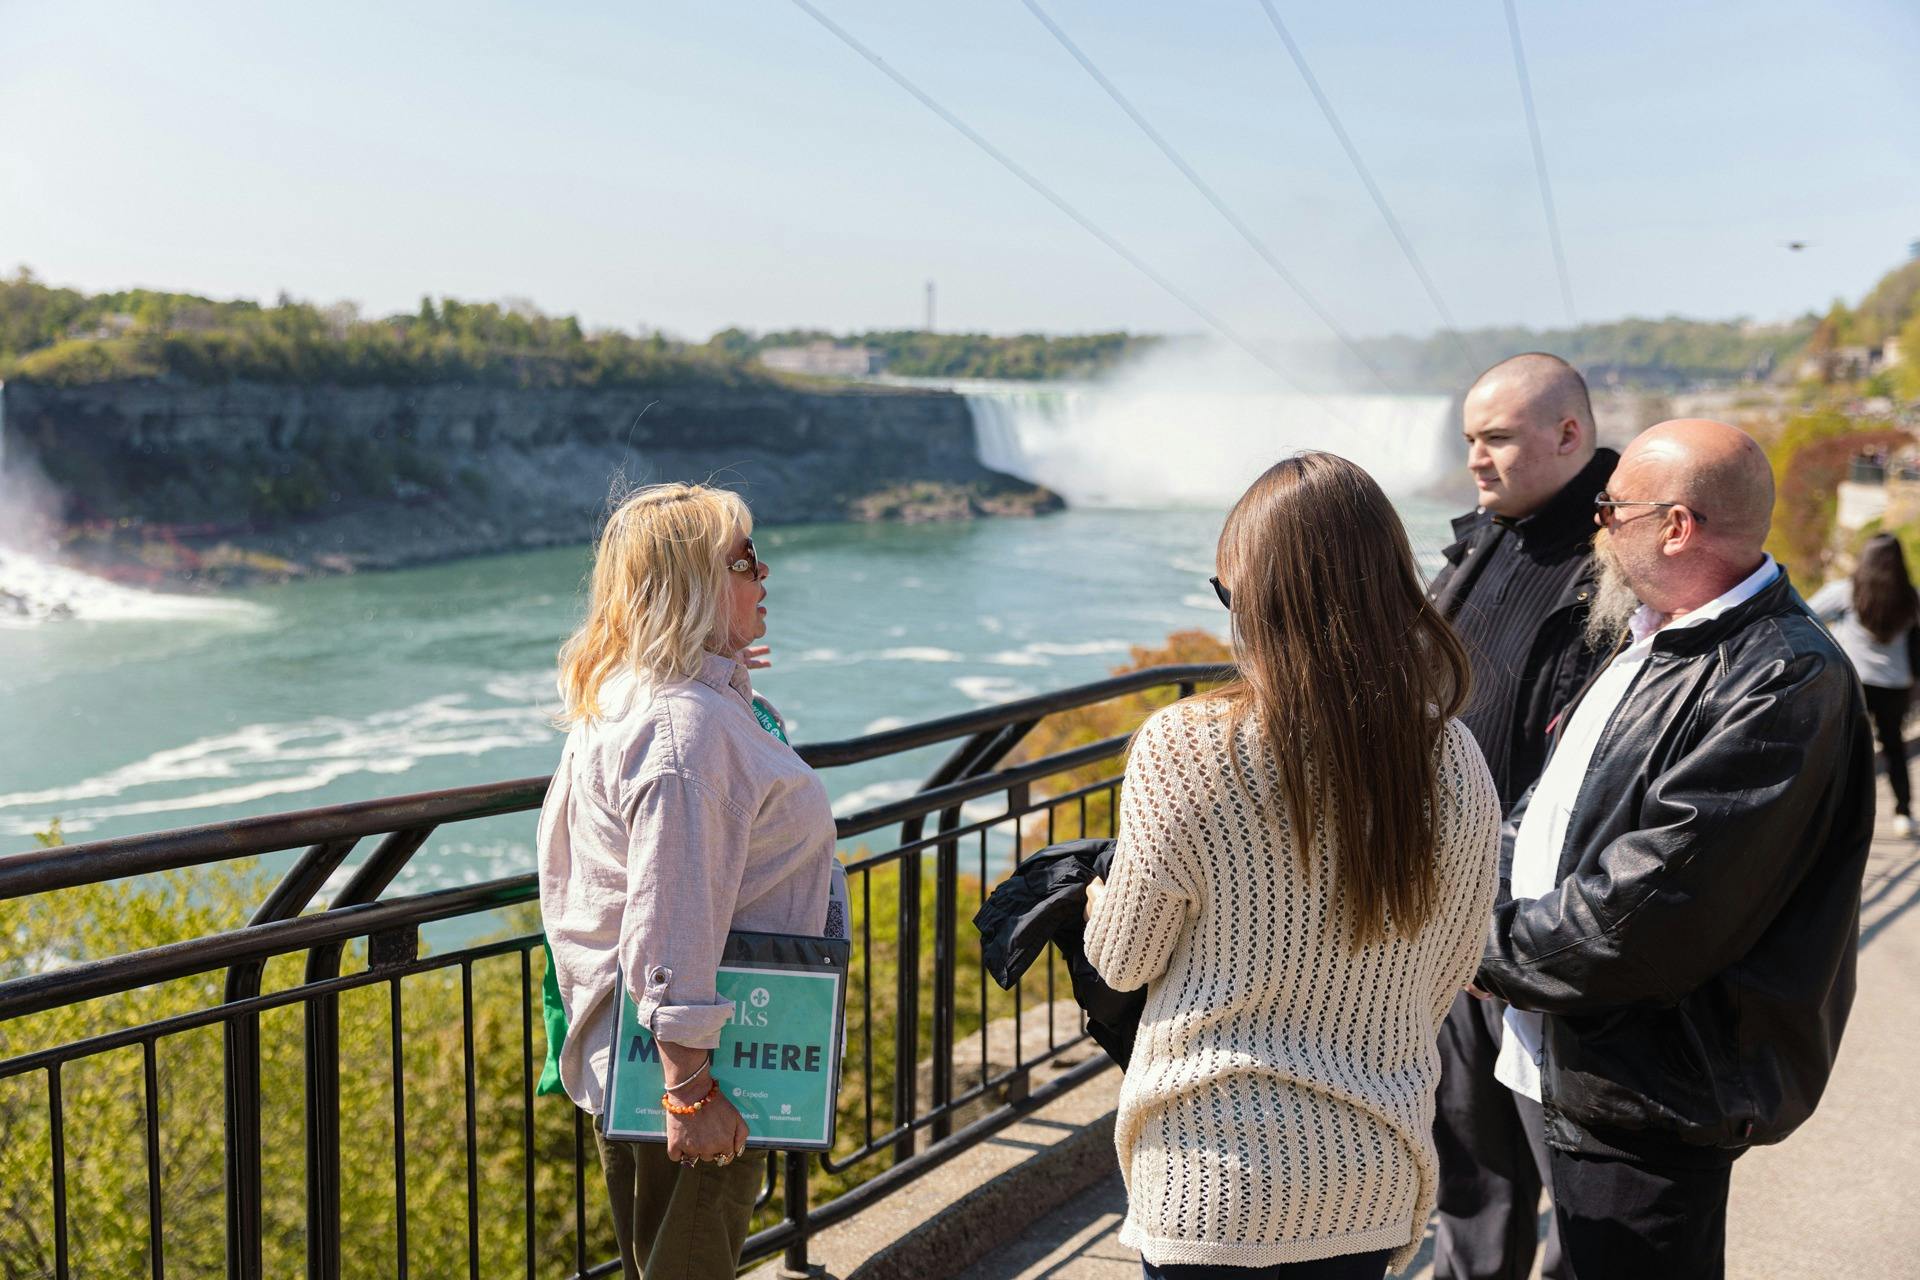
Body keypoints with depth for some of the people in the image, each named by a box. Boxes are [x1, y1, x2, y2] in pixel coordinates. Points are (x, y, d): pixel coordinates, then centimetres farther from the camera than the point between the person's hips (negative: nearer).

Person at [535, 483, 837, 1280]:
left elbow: (561, 875, 17)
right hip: (682, 1064, -10)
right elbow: (673, 925, -28)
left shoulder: (611, 703, 8)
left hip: (622, 1062, 10)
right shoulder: (689, 724, -25)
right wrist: (691, 1091, -24)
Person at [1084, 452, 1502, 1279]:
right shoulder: (1456, 764, -7)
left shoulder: (1186, 749, -20)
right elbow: (1445, 982, 5)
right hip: (1372, 1178, 4)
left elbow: (1123, 963, -7)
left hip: (1213, 1176, -4)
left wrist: (1098, 903, 16)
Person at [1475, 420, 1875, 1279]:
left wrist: (1493, 950, -14)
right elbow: (1546, 809, 14)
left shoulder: (1784, 684, -23)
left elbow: (1648, 916, -27)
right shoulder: (1652, 642, 9)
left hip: (1649, 1102, -9)